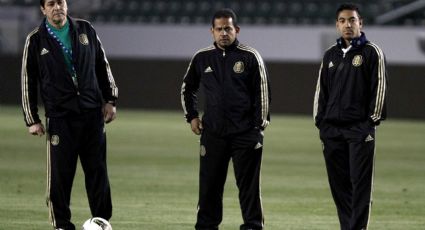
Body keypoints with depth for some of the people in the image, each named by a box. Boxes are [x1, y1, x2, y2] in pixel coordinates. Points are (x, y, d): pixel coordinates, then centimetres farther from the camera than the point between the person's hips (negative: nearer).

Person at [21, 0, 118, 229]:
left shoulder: (85, 30, 8)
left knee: (97, 171, 4)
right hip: (59, 116, -2)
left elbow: (102, 65, 15)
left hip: (92, 113, 2)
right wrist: (32, 119, -1)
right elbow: (28, 81, 2)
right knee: (60, 174, -4)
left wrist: (110, 100, 10)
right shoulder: (36, 40, 0)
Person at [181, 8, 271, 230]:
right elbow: (187, 88, 23)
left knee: (249, 184, -1)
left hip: (245, 133, -3)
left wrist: (260, 126, -4)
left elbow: (262, 93, 0)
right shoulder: (202, 58, 8)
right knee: (209, 184, 3)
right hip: (212, 132, 3)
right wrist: (192, 116, 13)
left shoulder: (250, 57, -1)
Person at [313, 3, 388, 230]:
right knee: (338, 183, 5)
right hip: (332, 129, 5)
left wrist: (373, 120, -9)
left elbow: (379, 86, -4)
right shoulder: (330, 55, 16)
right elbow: (321, 89, 19)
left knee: (360, 182, -9)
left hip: (360, 128, -5)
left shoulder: (372, 52, 0)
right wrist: (319, 120, 12)